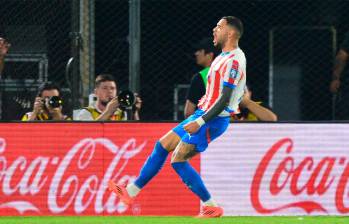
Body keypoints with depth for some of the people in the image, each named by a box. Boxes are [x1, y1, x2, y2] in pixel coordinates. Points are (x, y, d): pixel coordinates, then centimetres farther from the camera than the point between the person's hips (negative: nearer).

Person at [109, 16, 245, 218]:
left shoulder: (234, 61, -18)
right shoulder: (226, 57, 14)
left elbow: (224, 99, -23)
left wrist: (200, 122, -25)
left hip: (213, 119, -10)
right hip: (204, 114, 10)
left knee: (178, 160, -11)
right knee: (163, 146, 11)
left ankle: (211, 207, -6)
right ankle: (131, 192, 16)